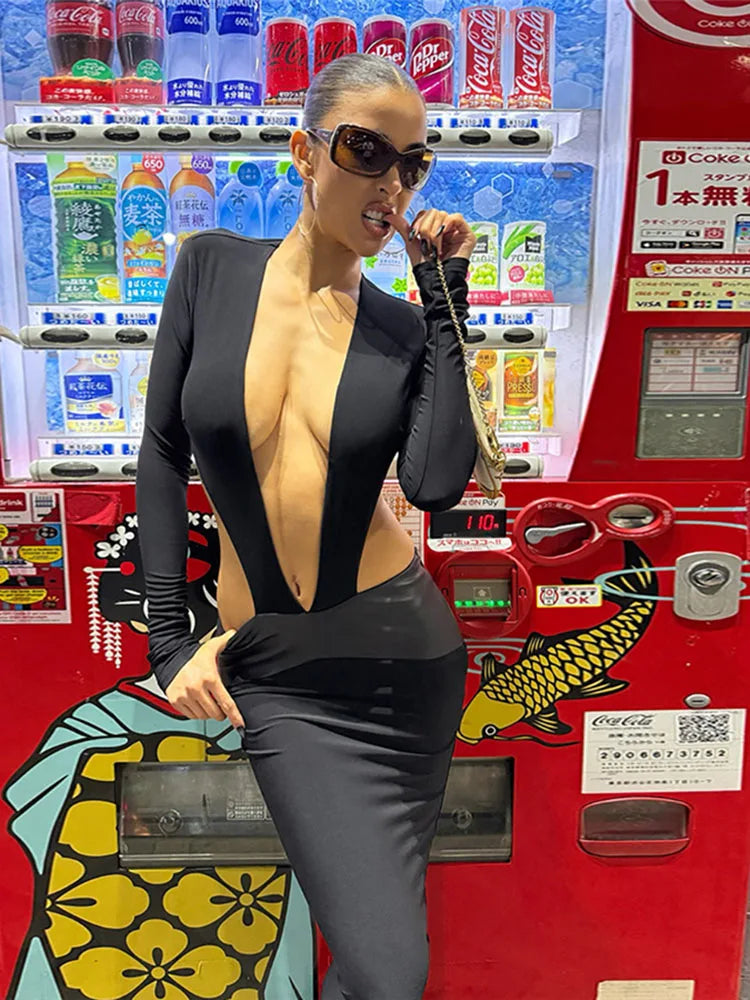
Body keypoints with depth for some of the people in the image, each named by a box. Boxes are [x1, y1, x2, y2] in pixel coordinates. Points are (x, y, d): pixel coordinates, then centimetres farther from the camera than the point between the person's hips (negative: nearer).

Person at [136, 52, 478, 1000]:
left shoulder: (408, 325, -1)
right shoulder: (213, 266, -2)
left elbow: (436, 485, -18)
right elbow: (163, 453, 0)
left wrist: (445, 294, -13)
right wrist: (168, 637, -2)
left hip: (401, 645, 2)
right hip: (271, 666, -1)